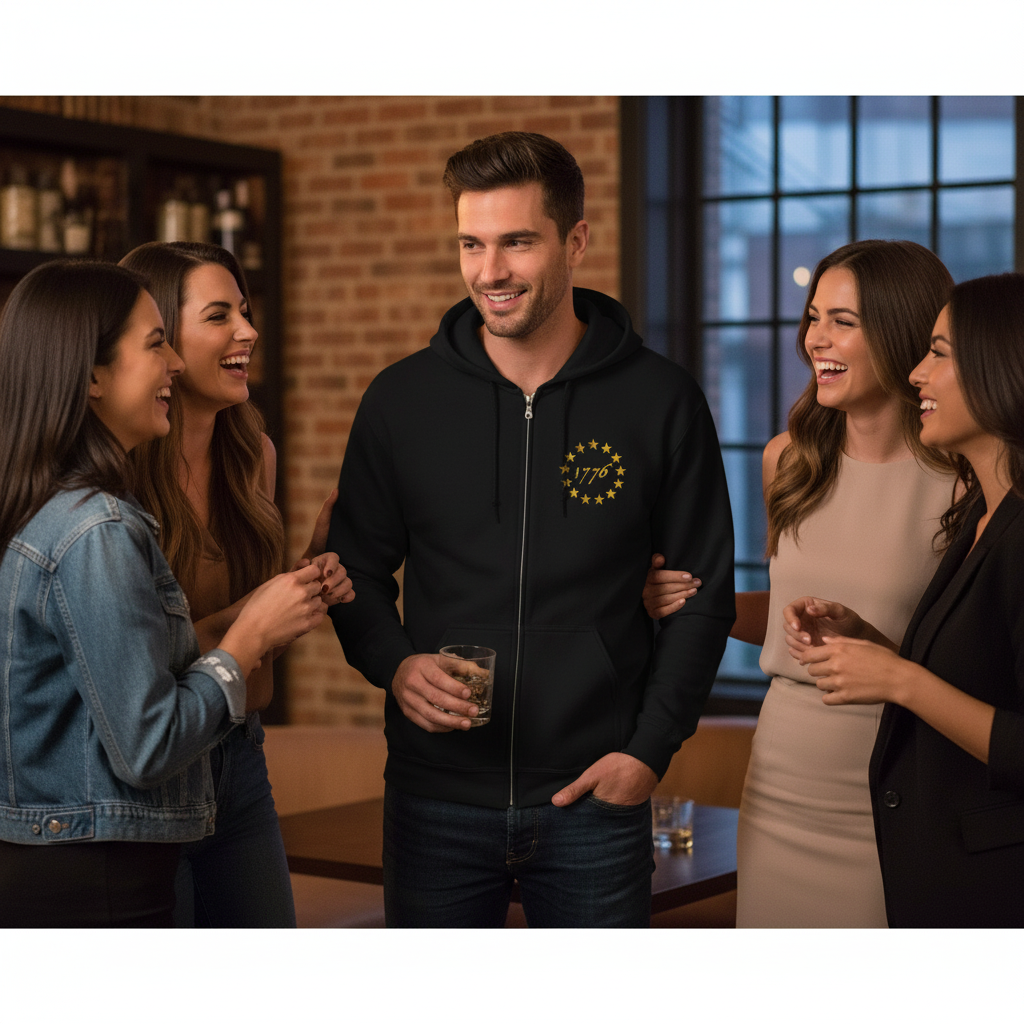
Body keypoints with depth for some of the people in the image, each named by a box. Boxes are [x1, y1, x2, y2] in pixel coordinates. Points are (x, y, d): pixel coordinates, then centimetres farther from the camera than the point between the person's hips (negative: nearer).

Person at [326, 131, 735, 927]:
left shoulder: (661, 401, 0)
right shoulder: (402, 399, 3)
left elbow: (704, 589, 4)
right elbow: (356, 567, 11)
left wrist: (652, 747, -3)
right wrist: (392, 664, -9)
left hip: (596, 796, -1)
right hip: (437, 796, 1)